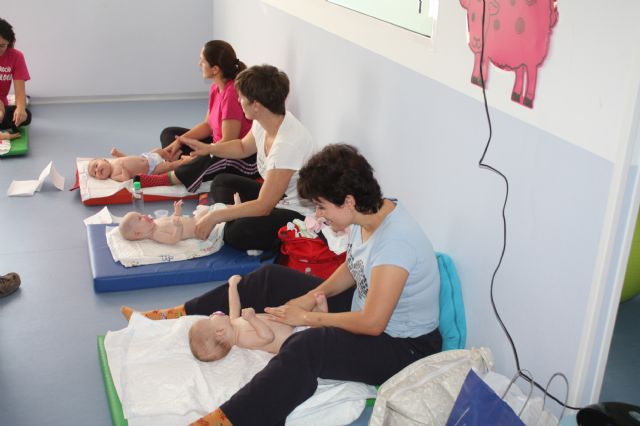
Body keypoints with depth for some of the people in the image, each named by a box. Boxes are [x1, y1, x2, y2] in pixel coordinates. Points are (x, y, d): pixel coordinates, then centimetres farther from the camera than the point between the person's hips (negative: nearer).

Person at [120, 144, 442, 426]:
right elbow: (352, 269, 11)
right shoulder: (368, 215, -5)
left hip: (402, 346, -9)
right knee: (270, 279, 9)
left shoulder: (395, 241, -33)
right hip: (363, 306, 9)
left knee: (305, 347, -40)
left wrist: (308, 317, -20)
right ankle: (181, 315, 19)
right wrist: (312, 295, -5)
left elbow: (372, 323, -31)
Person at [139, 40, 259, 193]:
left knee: (205, 161, -42)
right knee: (168, 134, 11)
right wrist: (179, 141, -3)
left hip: (245, 159, -10)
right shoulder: (216, 88, 3)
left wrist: (194, 157, -19)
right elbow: (207, 125, 10)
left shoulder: (232, 93, -24)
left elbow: (229, 142, -24)